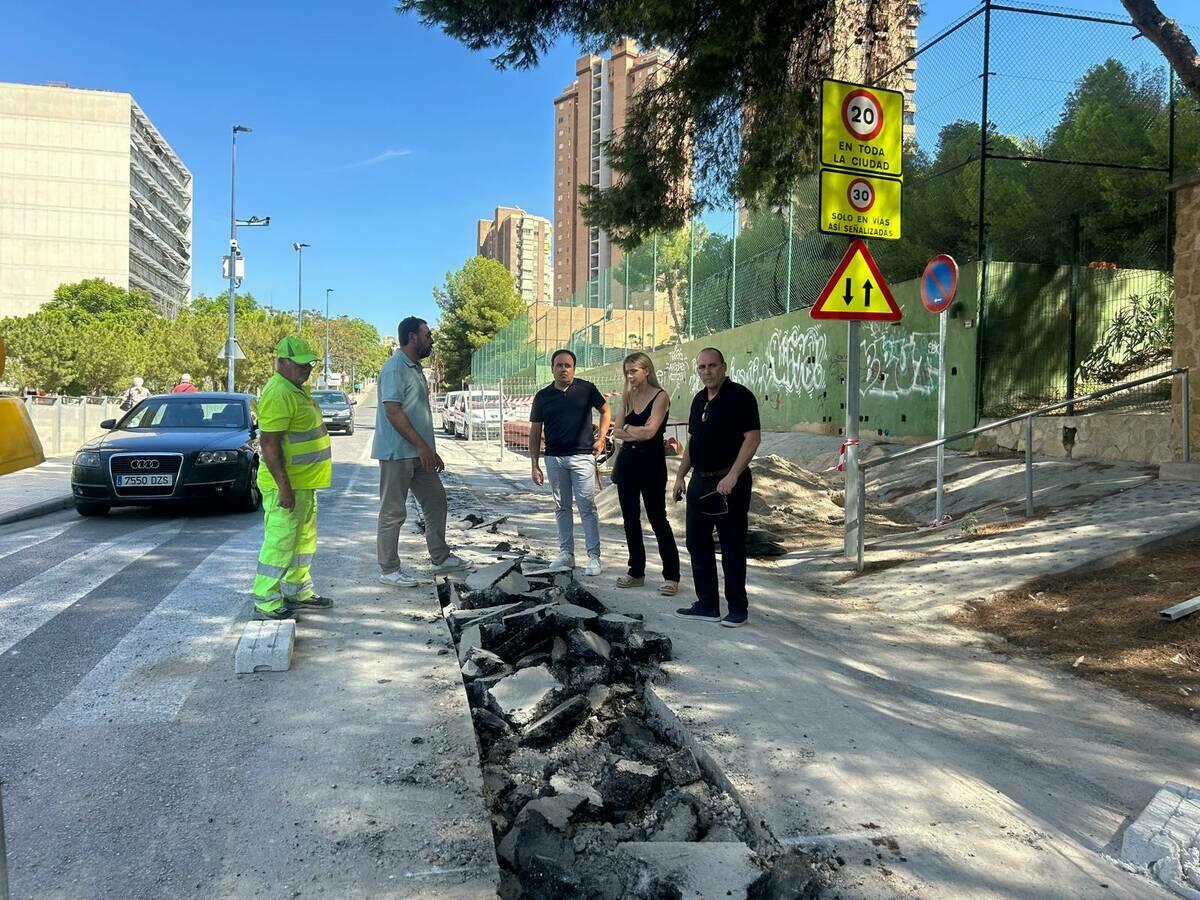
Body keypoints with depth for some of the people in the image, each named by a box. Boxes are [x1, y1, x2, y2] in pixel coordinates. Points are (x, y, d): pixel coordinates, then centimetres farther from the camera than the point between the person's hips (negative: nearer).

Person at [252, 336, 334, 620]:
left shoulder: (296, 389, 14)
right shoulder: (278, 393, -19)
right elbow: (269, 442, -24)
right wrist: (284, 486, -26)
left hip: (304, 483, 11)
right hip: (287, 485, -11)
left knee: (303, 540, 19)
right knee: (280, 543, -4)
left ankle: (297, 591, 32)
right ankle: (266, 602, 4)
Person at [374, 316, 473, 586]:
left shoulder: (415, 368, 15)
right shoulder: (395, 368, -15)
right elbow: (393, 411, -22)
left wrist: (429, 449, 18)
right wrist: (422, 445, -22)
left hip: (418, 453, 10)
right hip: (397, 452, -10)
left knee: (435, 500, 13)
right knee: (393, 512, -1)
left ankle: (441, 559, 23)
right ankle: (389, 570, 9)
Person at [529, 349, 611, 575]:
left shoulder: (586, 389, 0)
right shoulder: (543, 396, 5)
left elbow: (605, 411, 13)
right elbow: (535, 432, 8)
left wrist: (601, 437, -1)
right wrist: (534, 465, 3)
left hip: (582, 456, -3)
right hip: (554, 458, 3)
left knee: (587, 507, -5)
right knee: (561, 507, 11)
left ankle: (594, 556, 0)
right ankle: (566, 553, 21)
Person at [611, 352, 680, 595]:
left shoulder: (660, 396, -7)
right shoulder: (627, 396, 11)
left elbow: (650, 432, -18)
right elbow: (617, 432, 4)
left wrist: (628, 428, -2)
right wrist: (639, 431, -11)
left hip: (651, 463, -6)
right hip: (627, 461, 6)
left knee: (657, 518, -4)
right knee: (630, 518, 10)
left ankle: (671, 576, 2)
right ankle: (636, 571, 21)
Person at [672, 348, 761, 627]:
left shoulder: (739, 396, -11)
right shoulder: (699, 400, 13)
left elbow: (753, 437, -18)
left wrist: (732, 476, -25)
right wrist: (681, 476, 14)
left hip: (729, 482, -8)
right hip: (700, 481, 8)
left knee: (732, 546, 0)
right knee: (697, 543, 11)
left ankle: (738, 608, 12)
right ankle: (707, 605, 21)